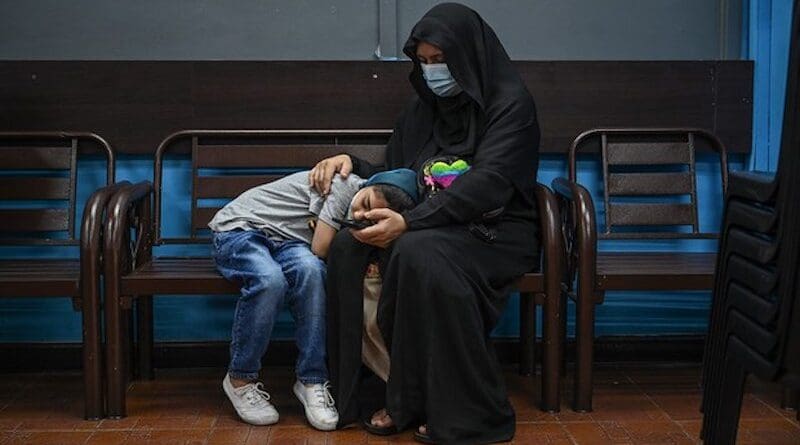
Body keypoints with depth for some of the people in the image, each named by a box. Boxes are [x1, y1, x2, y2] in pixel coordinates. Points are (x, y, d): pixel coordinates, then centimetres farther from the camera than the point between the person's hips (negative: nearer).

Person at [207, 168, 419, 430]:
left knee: (309, 269, -31)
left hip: (284, 242, 5)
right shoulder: (345, 185, -18)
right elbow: (320, 250, -20)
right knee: (270, 279, -37)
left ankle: (311, 381, -24)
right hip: (237, 229, -5)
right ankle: (240, 379, -18)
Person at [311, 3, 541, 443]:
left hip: (495, 230, -6)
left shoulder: (510, 103, -10)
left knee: (418, 251, -36)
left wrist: (410, 221, -34)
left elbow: (488, 183, -23)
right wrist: (353, 163, -4)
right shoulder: (424, 106, 11)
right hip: (432, 223, 7)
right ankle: (404, 398, -16)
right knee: (348, 246, -19)